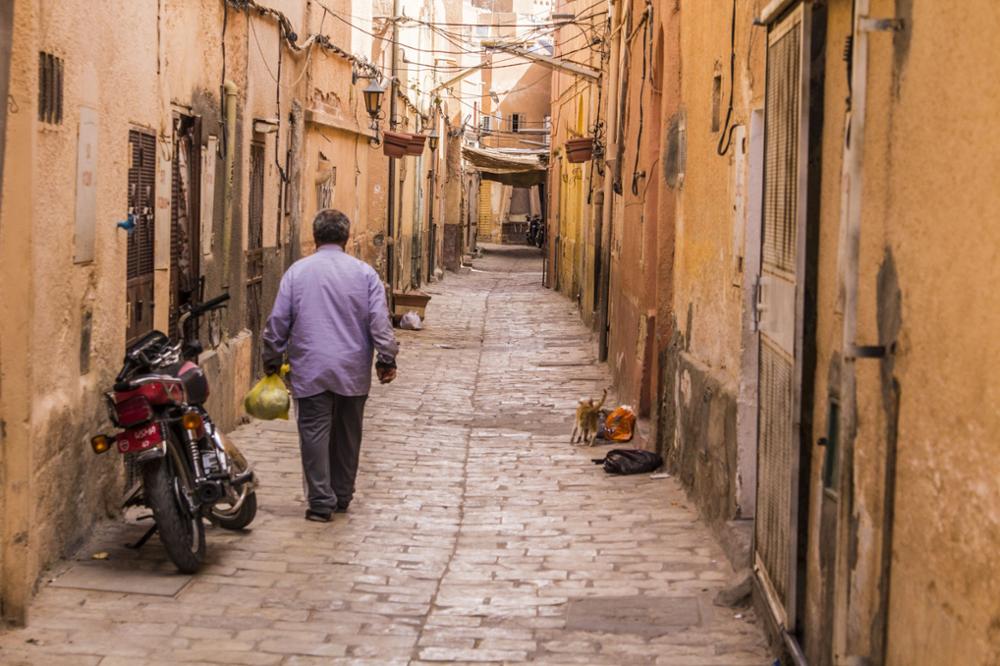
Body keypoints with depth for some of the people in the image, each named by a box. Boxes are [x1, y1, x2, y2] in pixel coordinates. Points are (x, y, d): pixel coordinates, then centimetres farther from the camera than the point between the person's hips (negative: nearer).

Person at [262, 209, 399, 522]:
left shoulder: (297, 271, 0)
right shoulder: (364, 273, 1)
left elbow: (278, 320, 3)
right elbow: (380, 321, -3)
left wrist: (272, 359, 13)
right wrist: (387, 359, 2)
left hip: (310, 370, -2)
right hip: (354, 372, 2)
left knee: (314, 432, -1)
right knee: (347, 435, 13)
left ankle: (321, 501, -7)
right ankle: (342, 496, 23)